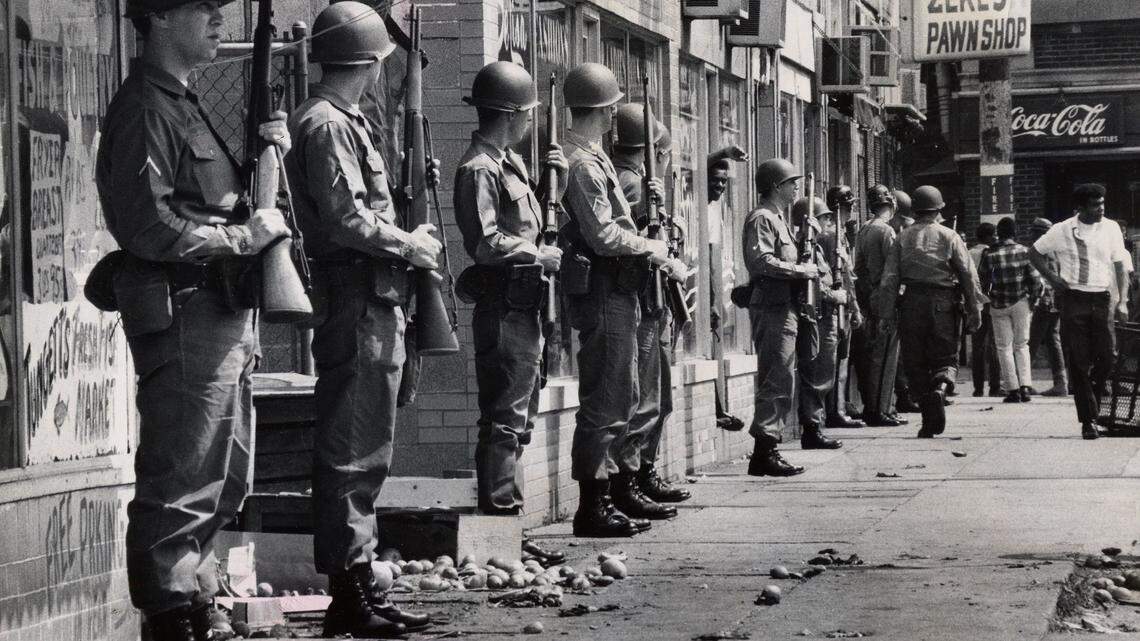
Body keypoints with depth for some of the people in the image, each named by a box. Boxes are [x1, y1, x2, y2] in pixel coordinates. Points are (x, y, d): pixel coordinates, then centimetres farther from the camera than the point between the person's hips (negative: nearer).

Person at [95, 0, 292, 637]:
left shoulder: (186, 105, 20)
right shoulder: (144, 108, -11)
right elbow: (148, 228, -20)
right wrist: (244, 237, -15)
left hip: (226, 318, 10)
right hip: (183, 315, -10)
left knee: (224, 482, 16)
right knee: (180, 487, -7)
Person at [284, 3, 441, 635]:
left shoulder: (345, 121, 20)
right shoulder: (326, 125, -12)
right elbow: (345, 219, -19)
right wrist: (407, 245, -9)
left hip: (371, 305, 11)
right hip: (355, 304, -11)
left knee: (365, 454, 13)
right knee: (352, 453, -8)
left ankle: (359, 582, 19)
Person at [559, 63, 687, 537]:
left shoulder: (590, 156, 17)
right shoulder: (583, 163, -15)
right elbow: (605, 236, -20)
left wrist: (657, 255, 10)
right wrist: (656, 249, -6)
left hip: (616, 293, 11)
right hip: (602, 292, -11)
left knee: (620, 400, 16)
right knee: (602, 404, -7)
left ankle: (602, 499, 21)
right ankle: (592, 509, -3)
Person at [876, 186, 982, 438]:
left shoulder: (903, 239, 6)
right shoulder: (949, 237, 3)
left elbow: (889, 278, -1)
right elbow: (968, 275, -1)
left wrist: (885, 313, 0)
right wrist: (974, 311, 2)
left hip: (912, 304, 1)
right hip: (944, 304, -1)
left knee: (915, 363, 9)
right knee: (945, 357, 11)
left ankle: (929, 420, 5)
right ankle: (940, 387, -22)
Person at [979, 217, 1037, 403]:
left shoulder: (989, 254, -6)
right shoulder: (1024, 251, -4)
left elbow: (982, 281, -1)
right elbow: (1033, 278, -3)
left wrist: (988, 296, 16)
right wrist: (1032, 300, 10)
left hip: (998, 304, -1)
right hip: (1020, 303, 1)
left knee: (1004, 347, 6)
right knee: (1022, 345, 12)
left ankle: (1012, 389, 0)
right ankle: (1025, 385, 0)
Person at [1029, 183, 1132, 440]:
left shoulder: (1111, 229, 5)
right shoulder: (1062, 231, 0)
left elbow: (1121, 266, 8)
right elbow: (1034, 252, 13)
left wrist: (1122, 301, -1)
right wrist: (1052, 277, 1)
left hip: (1102, 299, 2)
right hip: (1073, 299, -1)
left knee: (1108, 356, -7)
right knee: (1079, 362, -2)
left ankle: (1091, 392, 23)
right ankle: (1088, 420, 3)